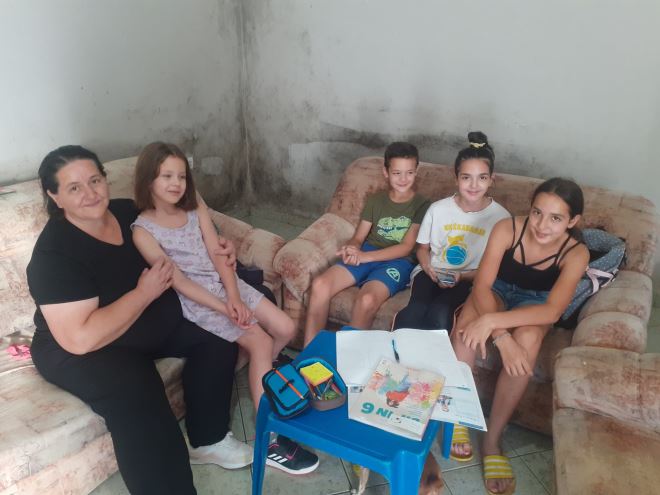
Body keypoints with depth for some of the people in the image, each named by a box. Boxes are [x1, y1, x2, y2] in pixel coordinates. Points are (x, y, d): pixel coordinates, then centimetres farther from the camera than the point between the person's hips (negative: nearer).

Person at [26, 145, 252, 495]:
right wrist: (144, 293, -26)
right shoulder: (55, 252, -25)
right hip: (83, 353, -7)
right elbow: (81, 338, -32)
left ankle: (210, 439, 10)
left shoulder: (128, 212, -5)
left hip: (152, 323, 8)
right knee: (138, 402, -32)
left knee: (217, 333, -5)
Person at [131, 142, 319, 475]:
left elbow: (219, 255, -3)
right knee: (261, 343, -19)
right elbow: (178, 281, -16)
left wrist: (234, 297, -15)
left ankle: (261, 376, 30)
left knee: (286, 328, -1)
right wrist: (223, 308, -21)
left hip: (226, 284, 6)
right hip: (195, 300, -6)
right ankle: (270, 442, -13)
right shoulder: (143, 231, -14)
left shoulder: (196, 207, 2)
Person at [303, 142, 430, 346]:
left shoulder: (421, 205, 0)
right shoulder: (375, 200, 13)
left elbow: (406, 247, -8)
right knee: (320, 284, -21)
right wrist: (351, 250, -17)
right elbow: (358, 237, 9)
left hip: (398, 262, -4)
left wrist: (364, 257, -17)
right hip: (365, 255, 4)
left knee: (367, 299, -35)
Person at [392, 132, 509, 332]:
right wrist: (428, 269, -10)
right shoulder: (438, 209, -2)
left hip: (469, 279, -1)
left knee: (439, 313, -32)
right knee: (415, 311, -30)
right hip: (432, 272, 1)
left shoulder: (500, 217, -7)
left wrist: (462, 277, -15)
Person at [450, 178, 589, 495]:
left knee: (527, 340, -34)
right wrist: (501, 336, -43)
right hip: (496, 291, 0)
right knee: (469, 321, -34)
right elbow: (482, 285, -28)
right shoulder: (507, 229, -25)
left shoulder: (576, 253, -24)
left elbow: (552, 311, -34)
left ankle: (492, 439, -20)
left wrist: (491, 321, -45)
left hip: (534, 305, 0)